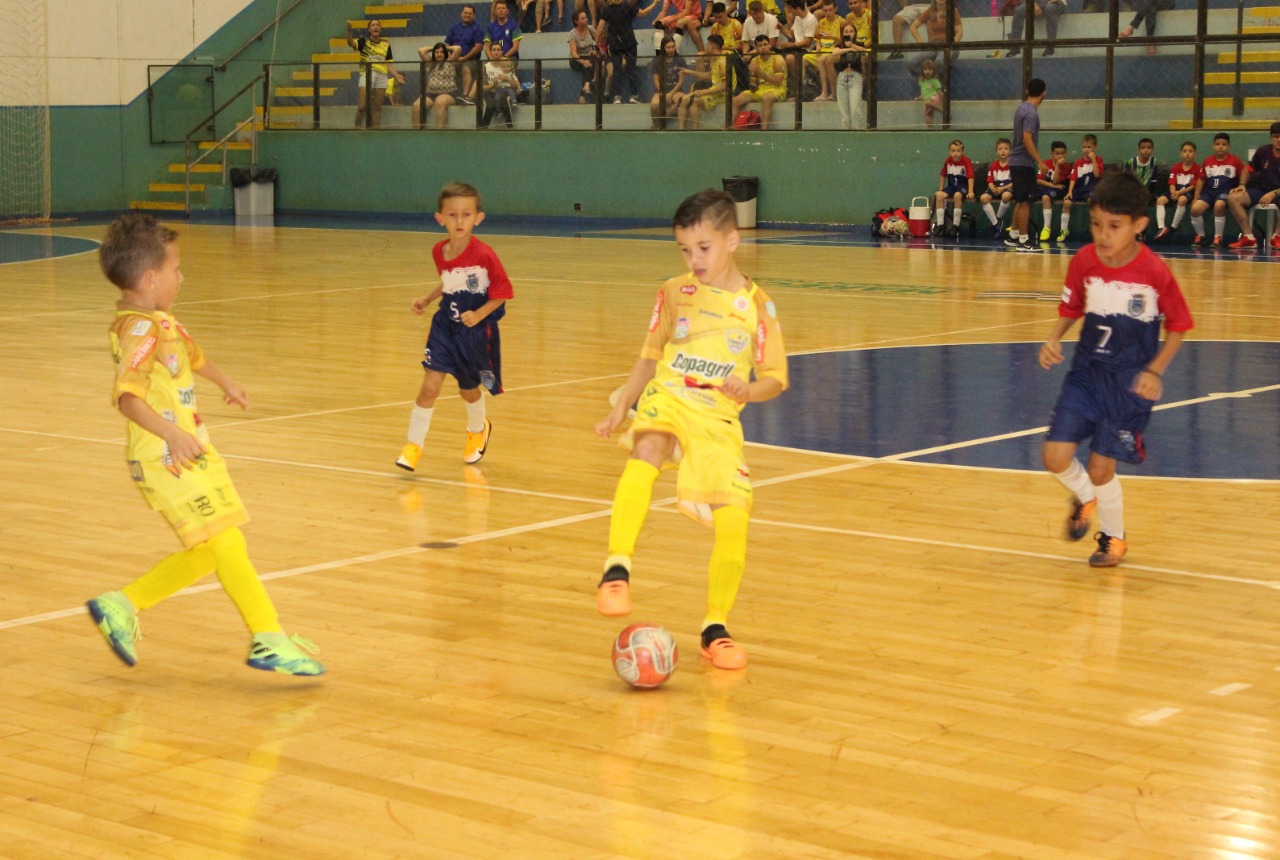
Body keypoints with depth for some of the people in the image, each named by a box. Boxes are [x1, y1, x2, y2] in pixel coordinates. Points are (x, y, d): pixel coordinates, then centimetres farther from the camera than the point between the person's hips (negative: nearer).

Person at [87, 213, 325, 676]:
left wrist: (225, 382, 52)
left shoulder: (161, 322, 13)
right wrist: (172, 434, -43)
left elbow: (192, 354, 35)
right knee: (225, 543, -9)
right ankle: (269, 642, -6)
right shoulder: (141, 331, -18)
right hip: (168, 460, -10)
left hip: (191, 454, 10)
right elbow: (128, 395, -31)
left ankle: (123, 604, 21)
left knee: (207, 553, 13)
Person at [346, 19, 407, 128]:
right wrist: (349, 30, -30)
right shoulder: (364, 41, 4)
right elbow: (351, 43, -14)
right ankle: (357, 127, 0)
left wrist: (396, 76, 2)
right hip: (366, 74, -3)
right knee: (362, 106, -10)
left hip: (381, 76, 3)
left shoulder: (386, 44, 13)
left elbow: (388, 63, 14)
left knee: (377, 106, 5)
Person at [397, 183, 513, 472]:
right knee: (430, 386, -10)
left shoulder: (483, 255, -22)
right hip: (445, 326, 3)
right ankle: (413, 445, 2)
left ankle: (478, 429, 50)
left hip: (476, 331, -3)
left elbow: (501, 293, -13)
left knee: (468, 389, 17)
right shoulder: (439, 252, -5)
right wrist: (426, 299, 6)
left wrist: (479, 314, -25)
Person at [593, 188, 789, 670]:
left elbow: (776, 378, 6)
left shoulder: (756, 305, 3)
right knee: (647, 450, -36)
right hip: (666, 400, 0)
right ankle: (617, 567, -40)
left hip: (719, 419, 0)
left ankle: (715, 627, 11)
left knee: (733, 520, -11)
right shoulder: (675, 294, 9)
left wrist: (749, 390, -15)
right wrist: (619, 408, 11)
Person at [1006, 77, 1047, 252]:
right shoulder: (1031, 112, -17)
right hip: (1024, 163, -9)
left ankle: (1013, 236, 22)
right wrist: (1040, 161, -21)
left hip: (1016, 161, 9)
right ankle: (1023, 240, -2)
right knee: (1025, 202, -5)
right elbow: (1027, 139, -22)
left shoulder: (1022, 108, 11)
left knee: (1020, 201, 16)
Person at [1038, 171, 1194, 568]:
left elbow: (1177, 326, -6)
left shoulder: (1155, 272, -18)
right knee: (1056, 456, -8)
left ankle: (1114, 537, 28)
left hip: (1131, 381, -3)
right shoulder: (1084, 262, -9)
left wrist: (1154, 371, -17)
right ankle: (1085, 499, 27)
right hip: (1086, 371, 3)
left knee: (1100, 468, -1)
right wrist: (1053, 340, -11)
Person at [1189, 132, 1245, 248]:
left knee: (1219, 206, -37)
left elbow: (1243, 174, 9)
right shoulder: (1207, 161, 9)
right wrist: (1196, 197, 11)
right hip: (1209, 191, 3)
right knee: (1195, 209, -23)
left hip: (1226, 192, -3)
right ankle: (1200, 236, 3)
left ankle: (1218, 238, -19)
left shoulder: (1235, 161, 0)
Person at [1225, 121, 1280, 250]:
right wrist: (1242, 185, -2)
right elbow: (1248, 169, 15)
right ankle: (1248, 237, -23)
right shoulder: (1263, 151, 1)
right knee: (1233, 197, -20)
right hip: (1261, 190, 5)